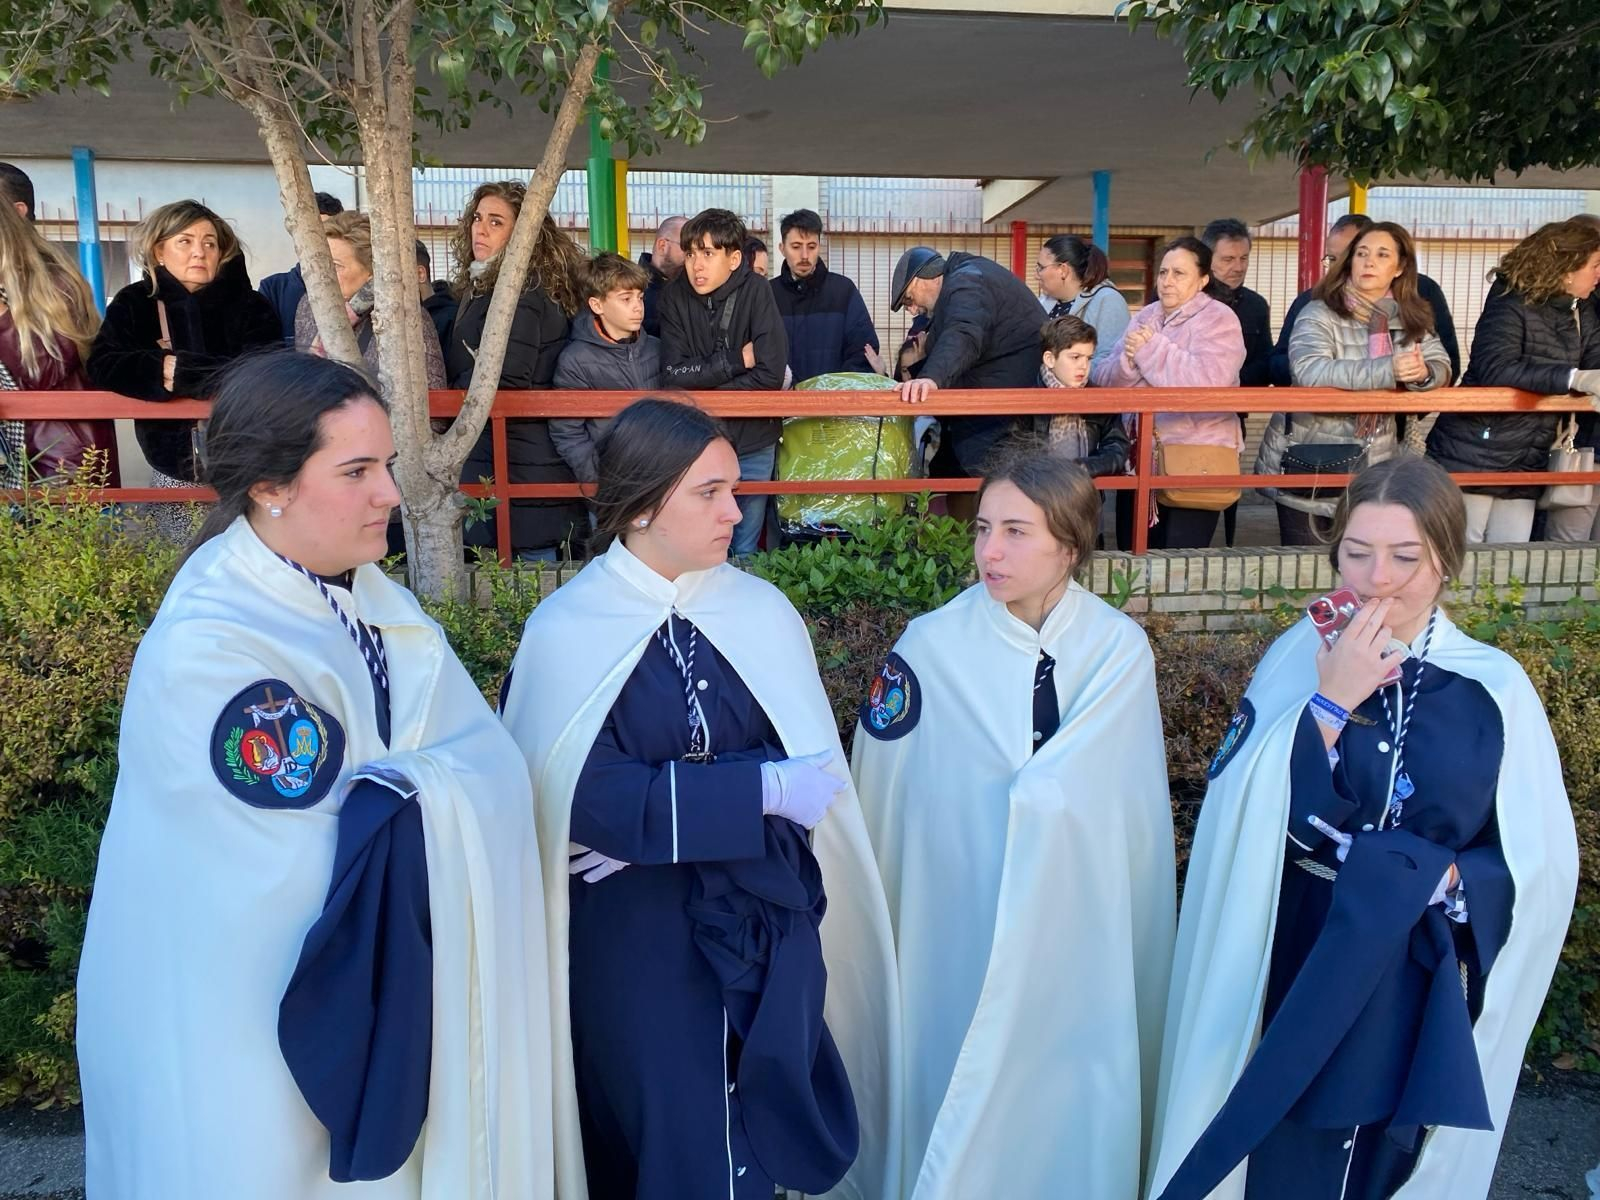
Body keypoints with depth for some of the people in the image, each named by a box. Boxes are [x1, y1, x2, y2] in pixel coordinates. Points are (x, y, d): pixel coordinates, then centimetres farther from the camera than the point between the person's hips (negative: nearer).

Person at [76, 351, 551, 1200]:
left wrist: (392, 787, -20)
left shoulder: (365, 592, -1)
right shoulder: (208, 651, -26)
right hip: (254, 1021, -7)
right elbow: (336, 862, -26)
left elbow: (491, 758, -5)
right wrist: (419, 791, -14)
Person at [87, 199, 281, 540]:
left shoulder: (248, 305, -2)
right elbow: (103, 366, -8)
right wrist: (161, 368, -21)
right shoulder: (134, 303, 4)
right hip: (171, 470, 2)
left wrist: (181, 371, -17)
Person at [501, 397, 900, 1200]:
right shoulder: (568, 632, -11)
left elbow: (810, 768, -7)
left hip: (766, 928, 3)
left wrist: (661, 816, -19)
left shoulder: (762, 614, -3)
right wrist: (760, 788, -19)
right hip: (638, 944, -3)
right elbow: (592, 800, -17)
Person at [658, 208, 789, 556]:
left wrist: (700, 401, -15)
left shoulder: (756, 291, -12)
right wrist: (737, 360, -18)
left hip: (752, 442, -1)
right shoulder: (675, 296, -6)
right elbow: (673, 374, -14)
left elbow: (770, 374, -19)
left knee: (745, 548, 13)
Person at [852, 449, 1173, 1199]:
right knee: (963, 1099, 11)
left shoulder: (1121, 650, -6)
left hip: (1081, 932, 2)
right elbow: (885, 801, -4)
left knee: (1075, 1105, 14)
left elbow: (1130, 808, -3)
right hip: (960, 929, -1)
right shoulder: (930, 648, -12)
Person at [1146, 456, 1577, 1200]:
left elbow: (1540, 863, -4)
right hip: (1296, 966, 0)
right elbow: (1237, 812, -18)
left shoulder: (1494, 689, -8)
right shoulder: (1298, 656, -9)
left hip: (1420, 986, 0)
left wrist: (1440, 879, -21)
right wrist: (1329, 701, -24)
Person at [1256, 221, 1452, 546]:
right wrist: (1388, 370, -33)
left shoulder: (1412, 318, 7)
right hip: (1309, 467, -4)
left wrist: (1423, 373, -21)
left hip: (1373, 471, 4)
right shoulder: (1319, 314, -11)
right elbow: (1310, 372, -27)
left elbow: (1441, 366, 4)